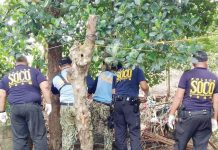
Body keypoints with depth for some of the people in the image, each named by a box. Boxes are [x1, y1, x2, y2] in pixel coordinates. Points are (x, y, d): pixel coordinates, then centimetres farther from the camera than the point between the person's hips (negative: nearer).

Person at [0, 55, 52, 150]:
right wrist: (48, 103, 0)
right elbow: (45, 87, -1)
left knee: (19, 138, 6)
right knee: (39, 136, -1)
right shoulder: (34, 71, 12)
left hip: (15, 108, 3)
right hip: (32, 106, -2)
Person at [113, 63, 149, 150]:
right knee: (134, 132, -4)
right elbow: (144, 86, -3)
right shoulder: (136, 69, 8)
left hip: (117, 103, 4)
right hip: (131, 102, -4)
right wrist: (146, 94, 17)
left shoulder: (117, 73, 21)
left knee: (119, 132, 8)